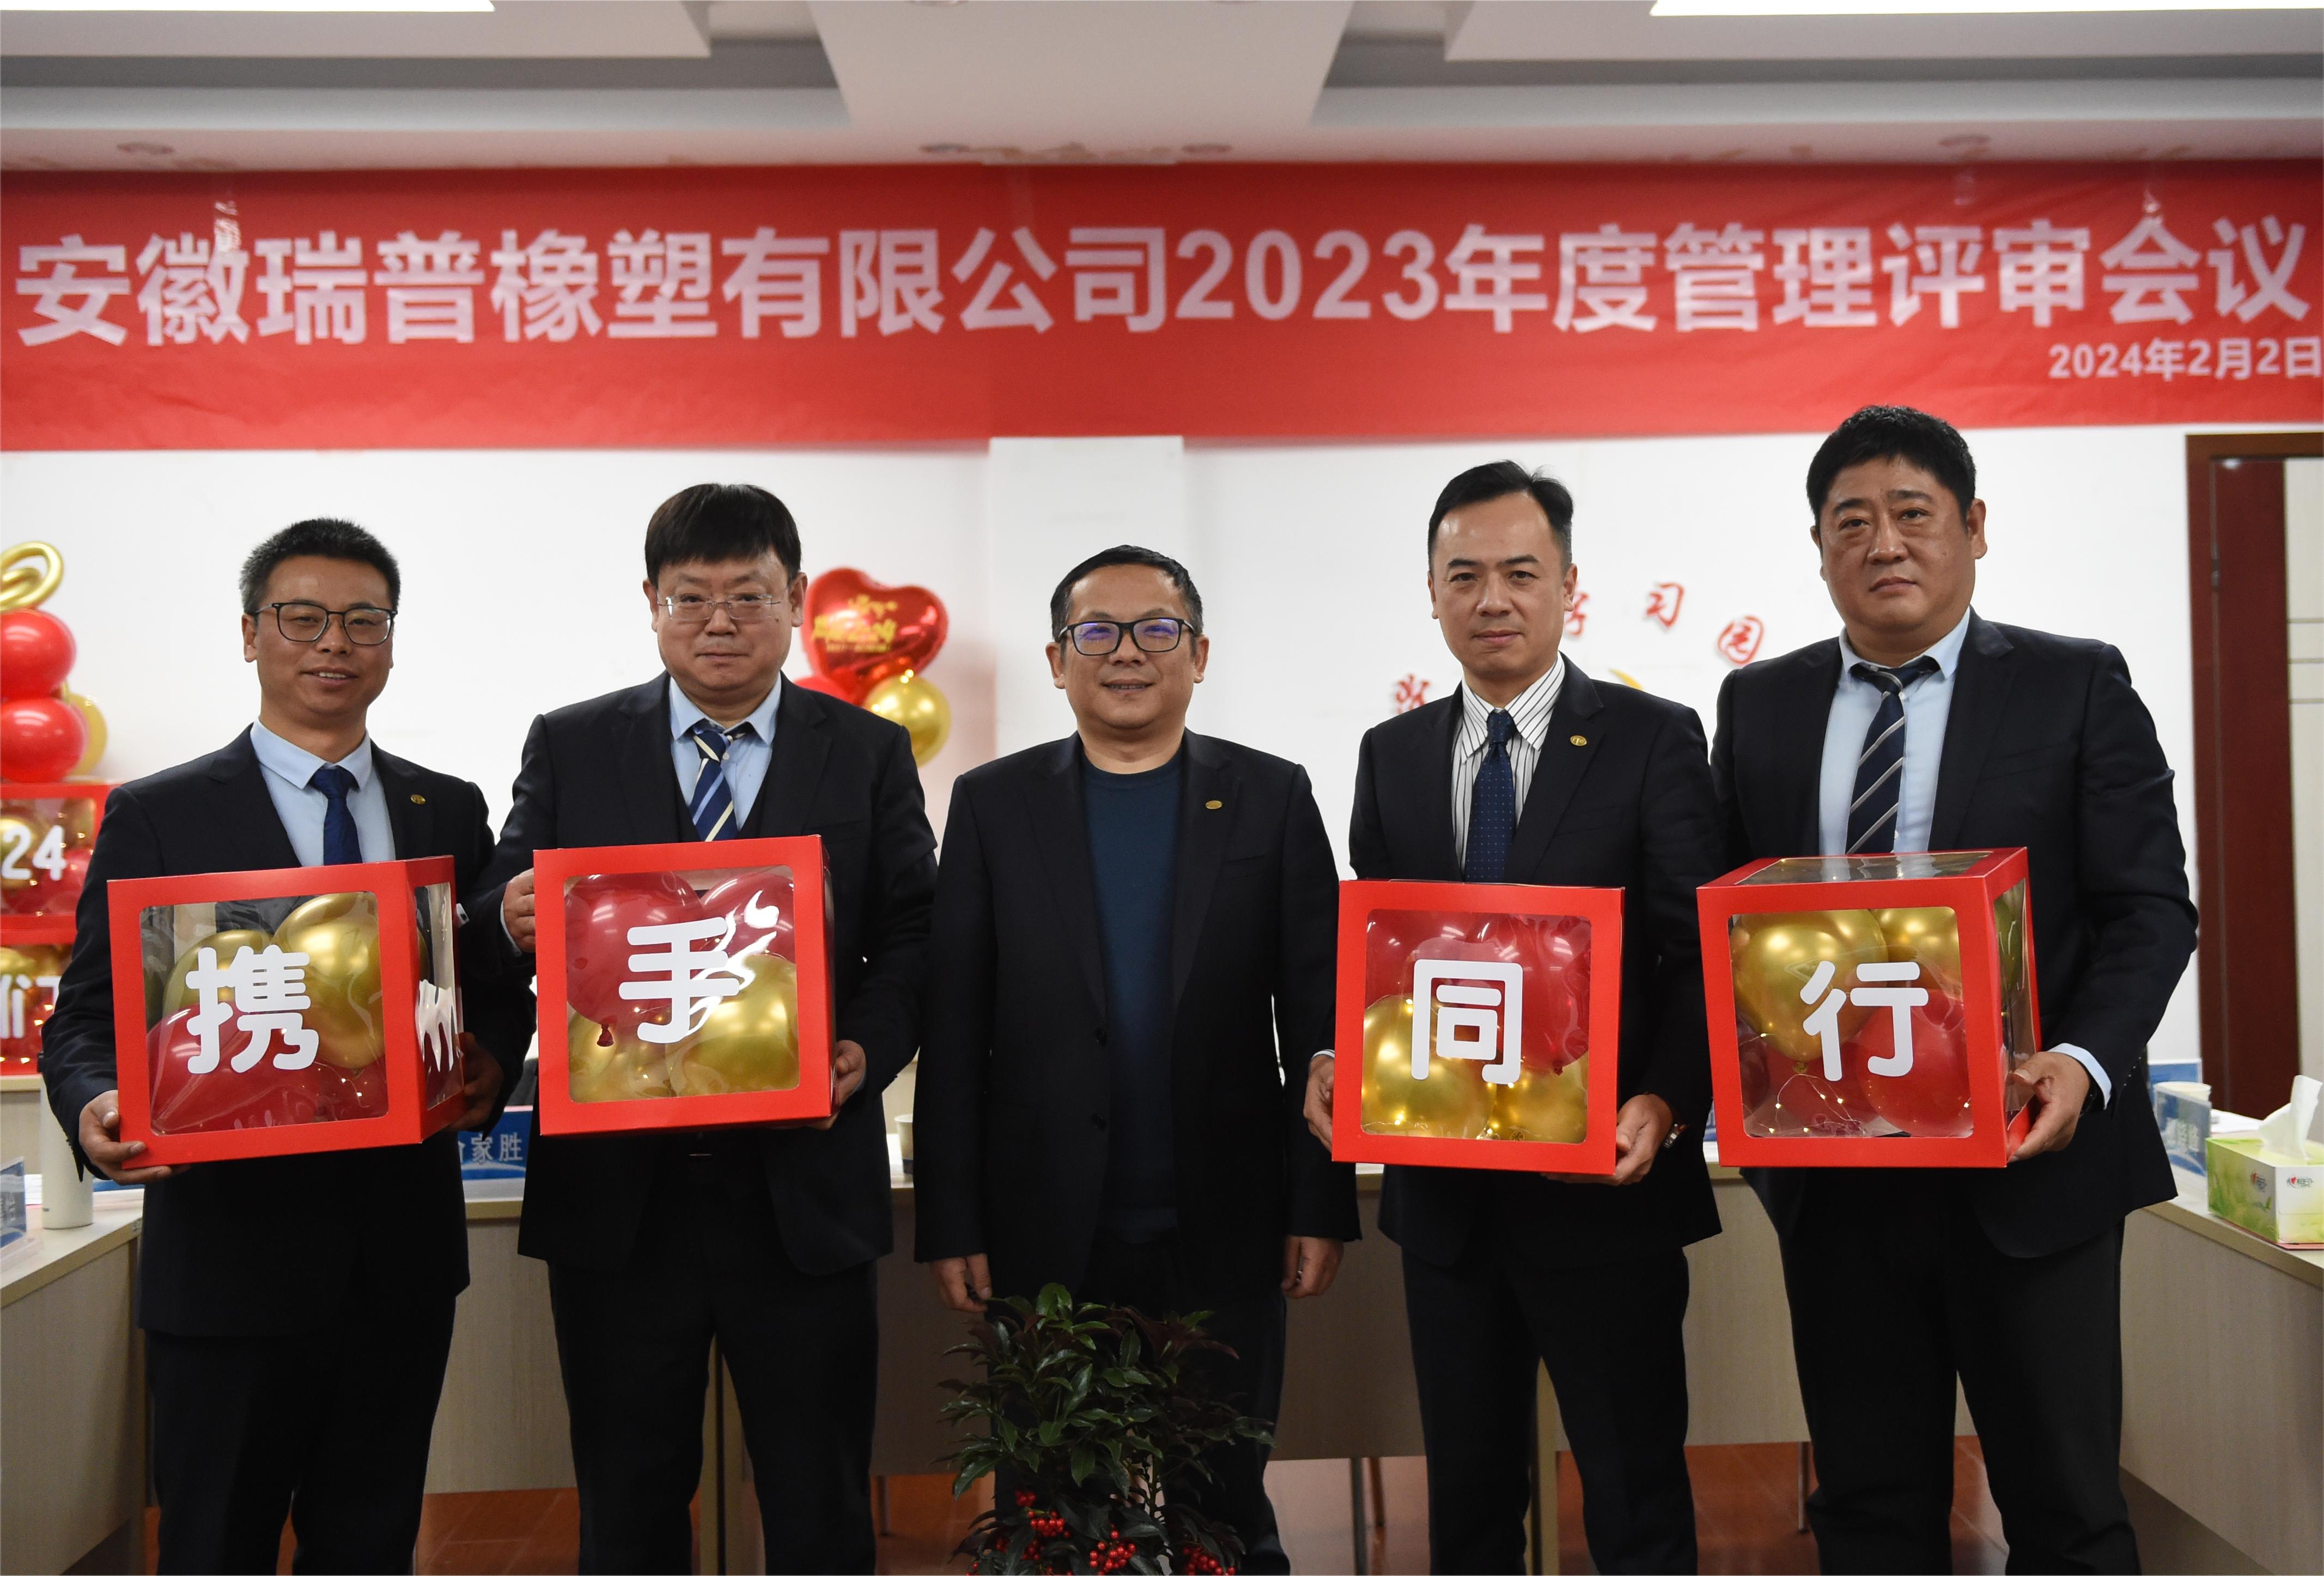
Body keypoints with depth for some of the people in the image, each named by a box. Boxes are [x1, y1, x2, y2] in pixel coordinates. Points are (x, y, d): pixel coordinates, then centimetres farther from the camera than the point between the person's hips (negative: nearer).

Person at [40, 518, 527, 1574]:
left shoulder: (451, 812, 10)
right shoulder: (156, 817, 0)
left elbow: (495, 990, 15)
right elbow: (86, 1017, -1)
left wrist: (491, 1067, -7)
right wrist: (97, 1108, -22)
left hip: (402, 1248, 3)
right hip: (229, 1250, -3)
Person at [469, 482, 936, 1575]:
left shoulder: (870, 754, 5)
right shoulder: (569, 748, 6)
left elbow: (913, 939, 3)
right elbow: (504, 916, 5)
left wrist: (866, 1053, -14)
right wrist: (509, 917, -19)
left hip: (802, 1187, 0)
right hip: (617, 1188, 1)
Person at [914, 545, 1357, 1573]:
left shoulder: (1271, 797, 3)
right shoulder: (993, 805, 4)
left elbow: (1318, 1015, 2)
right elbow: (954, 1028, 2)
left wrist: (1321, 1206, -2)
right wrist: (950, 1223, -2)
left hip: (1224, 1230, 0)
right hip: (1047, 1238, 0)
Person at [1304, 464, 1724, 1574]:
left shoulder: (1654, 740, -3)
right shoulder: (1391, 756, 9)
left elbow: (1698, 952, -7)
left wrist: (1664, 1103, -23)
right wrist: (1339, 1059, -8)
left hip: (1603, 1185, -4)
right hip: (1443, 1190, 4)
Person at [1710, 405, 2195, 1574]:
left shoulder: (2077, 686, 0)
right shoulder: (1759, 705, 8)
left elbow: (2148, 907, -4)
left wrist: (2086, 1062, -20)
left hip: (2027, 1157, -2)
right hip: (1832, 1167, 3)